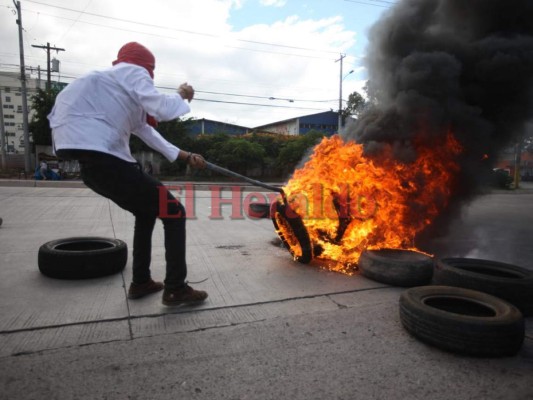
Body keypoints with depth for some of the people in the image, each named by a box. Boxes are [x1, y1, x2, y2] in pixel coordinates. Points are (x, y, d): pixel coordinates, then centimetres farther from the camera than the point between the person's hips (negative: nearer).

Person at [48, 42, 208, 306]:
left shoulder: (124, 93, 29)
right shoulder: (133, 72, 1)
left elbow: (146, 130, 33)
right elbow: (163, 110, -15)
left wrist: (186, 156, 34)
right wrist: (182, 96, 8)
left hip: (91, 161, 10)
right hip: (102, 159, -10)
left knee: (147, 212, 25)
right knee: (174, 213, 0)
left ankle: (141, 282, 30)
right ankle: (176, 289, 7)